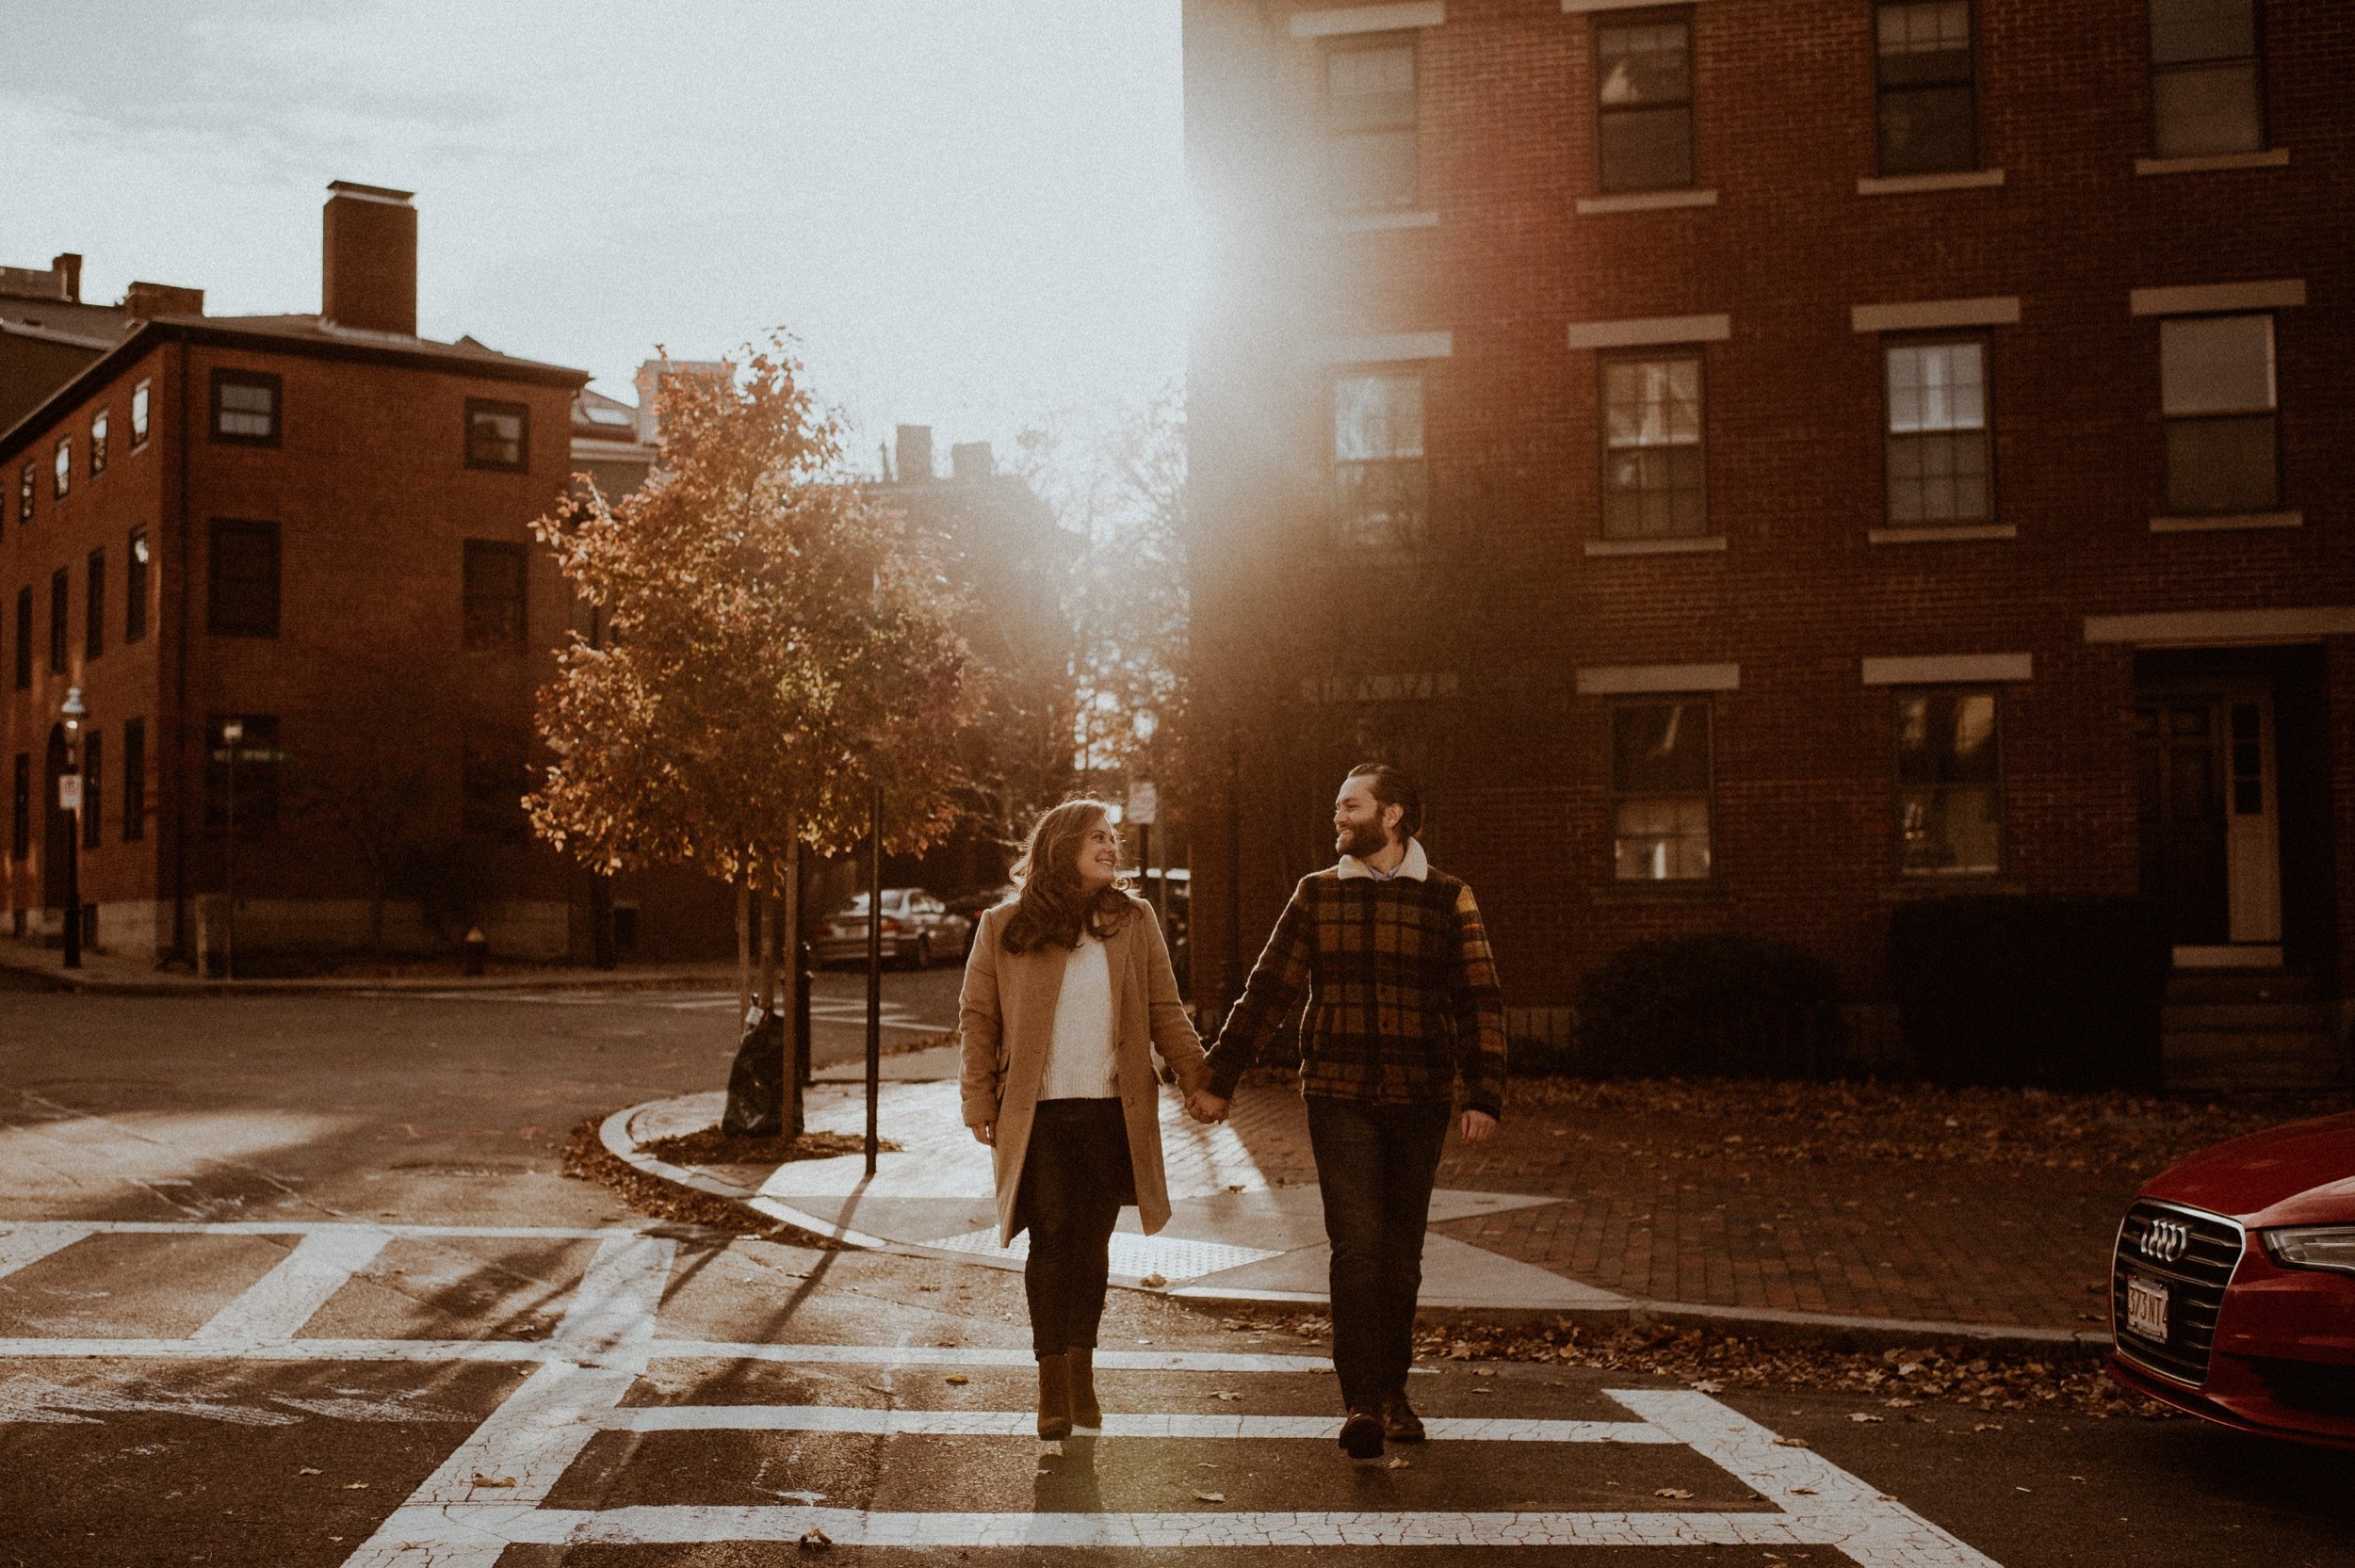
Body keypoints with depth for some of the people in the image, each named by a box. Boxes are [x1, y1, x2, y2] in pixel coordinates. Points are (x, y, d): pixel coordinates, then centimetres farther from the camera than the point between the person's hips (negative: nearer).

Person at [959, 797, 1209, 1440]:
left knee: (1092, 1242, 7)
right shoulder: (1003, 928, 2)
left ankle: (1081, 1373, 22)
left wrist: (1197, 1077, -1)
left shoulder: (1134, 921, 8)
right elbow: (977, 1018, 6)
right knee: (1051, 1237, -4)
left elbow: (1165, 1011, 10)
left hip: (1112, 1111, 2)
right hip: (1037, 1114, -2)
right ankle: (1052, 1384, 7)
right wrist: (980, 1104, 0)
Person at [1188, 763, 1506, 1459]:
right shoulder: (1316, 895, 8)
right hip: (1338, 1096, 0)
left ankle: (1393, 1393, 22)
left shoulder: (1448, 898, 4)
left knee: (1401, 1255, 8)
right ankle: (1361, 1402, -8)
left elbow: (1479, 1002, 2)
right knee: (1356, 1248, -10)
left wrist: (1483, 1095, -8)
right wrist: (1219, 1080, 6)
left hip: (1419, 1100, 0)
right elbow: (1268, 990, 9)